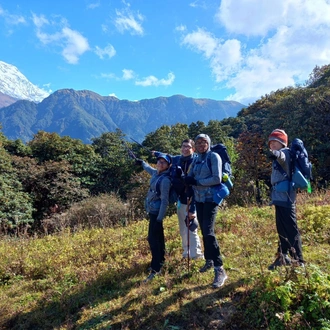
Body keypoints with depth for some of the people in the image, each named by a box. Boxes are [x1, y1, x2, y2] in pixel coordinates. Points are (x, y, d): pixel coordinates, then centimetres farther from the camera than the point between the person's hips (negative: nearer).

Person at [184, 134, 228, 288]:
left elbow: (217, 179, -16)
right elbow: (189, 179, 10)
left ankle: (219, 269, -9)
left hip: (211, 198, -7)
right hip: (199, 199, 7)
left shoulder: (214, 157, -7)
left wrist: (197, 182, -16)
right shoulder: (196, 160, 13)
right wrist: (188, 179, -12)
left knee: (208, 232, -16)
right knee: (203, 231, 14)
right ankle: (209, 260, 31)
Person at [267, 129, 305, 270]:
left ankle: (298, 260, -2)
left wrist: (276, 154, -52)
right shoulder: (278, 156, 22)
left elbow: (282, 157, -32)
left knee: (291, 228, -8)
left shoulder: (285, 152, -7)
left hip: (284, 196, -10)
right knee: (282, 228, 17)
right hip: (280, 196, 10)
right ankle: (283, 257, 29)